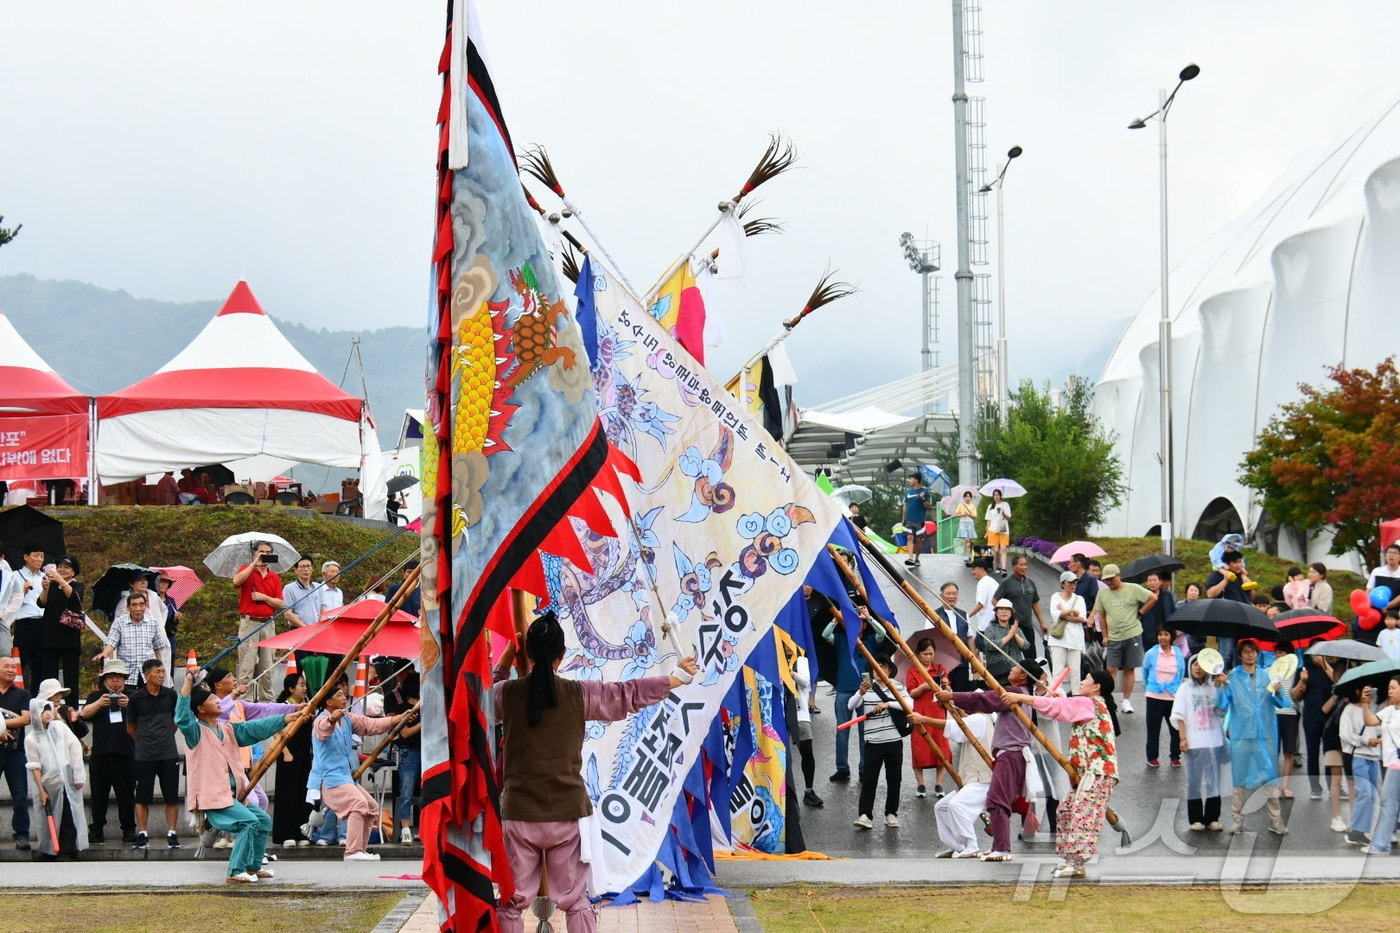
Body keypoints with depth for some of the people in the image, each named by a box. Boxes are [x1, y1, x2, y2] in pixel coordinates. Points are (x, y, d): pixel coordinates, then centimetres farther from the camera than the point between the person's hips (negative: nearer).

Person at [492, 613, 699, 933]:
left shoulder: (506, 694, -4)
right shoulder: (579, 694, -4)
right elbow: (632, 694, 6)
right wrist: (678, 677, 21)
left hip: (519, 814, 0)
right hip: (568, 814, 1)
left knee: (511, 902, 7)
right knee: (575, 901, 10)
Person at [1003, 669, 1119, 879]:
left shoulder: (1088, 703, -8)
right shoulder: (1098, 706, 20)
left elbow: (1055, 706, -12)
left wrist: (1020, 698, -9)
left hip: (1097, 773, -10)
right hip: (1090, 772, 10)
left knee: (1082, 816, -15)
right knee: (1066, 812, 12)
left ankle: (1076, 864, -20)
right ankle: (1072, 861, 12)